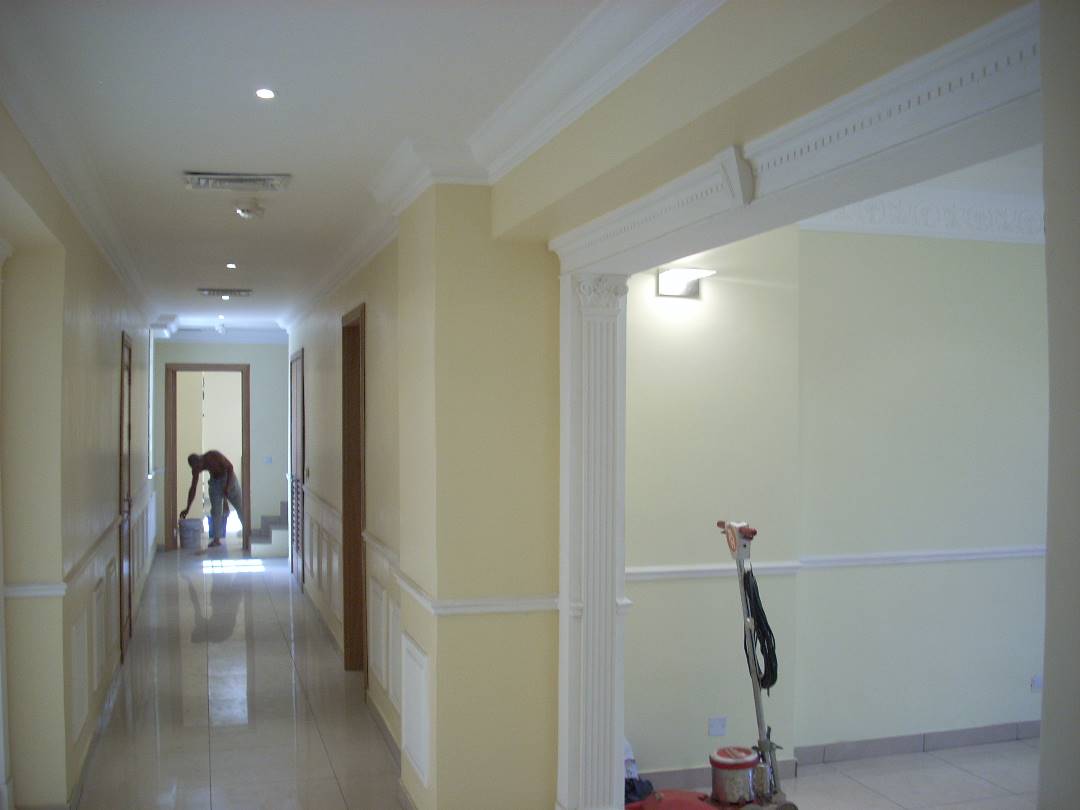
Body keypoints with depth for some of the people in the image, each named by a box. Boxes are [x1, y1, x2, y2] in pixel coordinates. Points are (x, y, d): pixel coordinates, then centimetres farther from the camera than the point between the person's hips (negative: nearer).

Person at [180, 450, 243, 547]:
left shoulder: (213, 456, -29)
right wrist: (187, 508, -8)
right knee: (215, 510, -4)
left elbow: (230, 466, -20)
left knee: (240, 506, -4)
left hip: (228, 478, -4)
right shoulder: (196, 469, -14)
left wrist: (228, 486, -25)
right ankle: (216, 538, -2)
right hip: (215, 480, 4)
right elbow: (193, 488, -8)